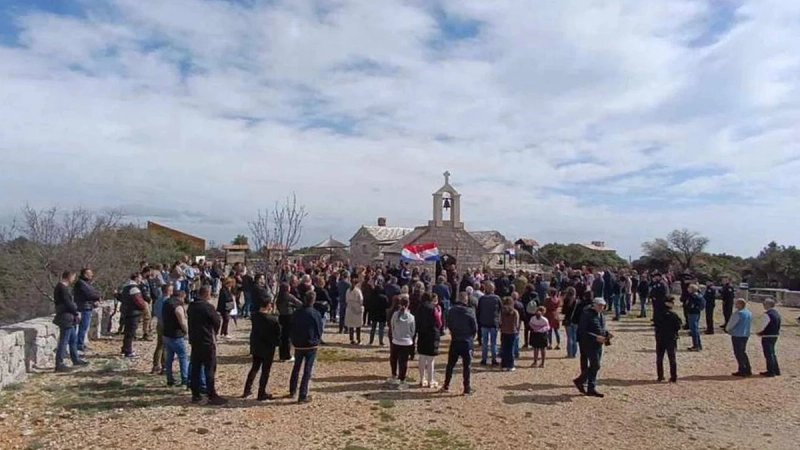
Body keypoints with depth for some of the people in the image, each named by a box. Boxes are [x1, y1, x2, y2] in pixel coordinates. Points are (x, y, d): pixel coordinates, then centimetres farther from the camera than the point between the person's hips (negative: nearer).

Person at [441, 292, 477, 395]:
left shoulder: (452, 310, -4)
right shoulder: (470, 311, -12)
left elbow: (449, 325, 4)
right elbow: (475, 327, -8)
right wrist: (471, 336, 10)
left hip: (455, 341, 3)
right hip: (467, 342, -3)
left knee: (450, 364, 14)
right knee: (467, 366, 6)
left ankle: (446, 386, 20)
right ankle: (467, 388, 8)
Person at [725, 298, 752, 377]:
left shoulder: (738, 313, -18)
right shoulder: (749, 313, 8)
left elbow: (731, 324, -13)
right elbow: (748, 323, 17)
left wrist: (727, 329, 8)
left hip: (737, 335, -8)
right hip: (746, 334, 8)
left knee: (738, 353, 1)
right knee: (743, 352, 18)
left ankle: (742, 371, 2)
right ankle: (748, 370, 20)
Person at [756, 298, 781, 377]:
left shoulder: (767, 314, -20)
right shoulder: (777, 314, 10)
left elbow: (764, 326, -18)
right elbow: (778, 326, 15)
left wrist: (759, 333, -2)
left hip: (768, 336, -9)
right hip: (775, 335, 9)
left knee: (768, 354, 0)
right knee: (772, 353, 20)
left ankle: (771, 372, 6)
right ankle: (776, 370, 28)